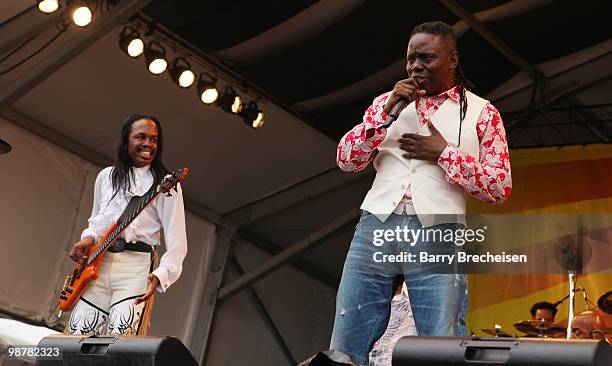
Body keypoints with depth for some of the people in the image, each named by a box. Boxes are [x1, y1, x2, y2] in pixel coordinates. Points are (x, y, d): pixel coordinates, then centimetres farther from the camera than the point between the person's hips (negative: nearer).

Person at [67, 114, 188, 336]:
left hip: (136, 266, -4)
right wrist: (89, 238, 7)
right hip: (97, 263, 4)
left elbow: (176, 242, -2)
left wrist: (160, 275, -18)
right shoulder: (106, 176, 19)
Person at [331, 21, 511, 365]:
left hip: (438, 234, -2)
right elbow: (347, 160, 10)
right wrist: (387, 111, -1)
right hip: (377, 224, 3)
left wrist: (443, 153, -6)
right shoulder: (389, 101, 18)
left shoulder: (481, 112, 10)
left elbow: (500, 187, 3)